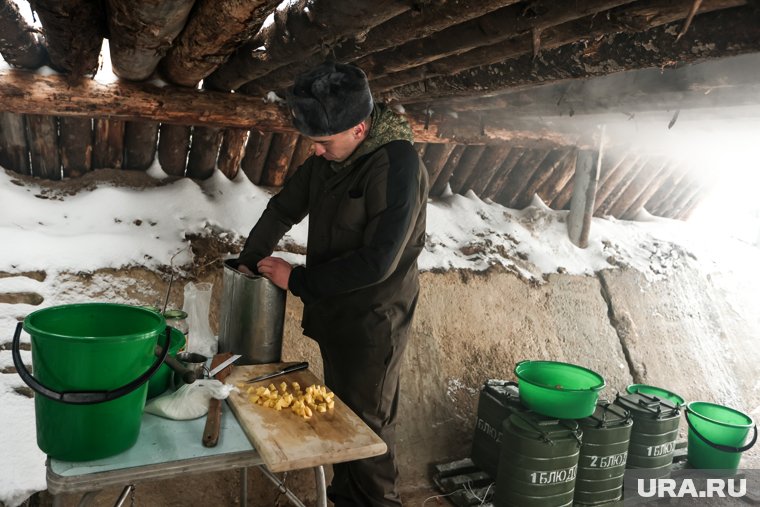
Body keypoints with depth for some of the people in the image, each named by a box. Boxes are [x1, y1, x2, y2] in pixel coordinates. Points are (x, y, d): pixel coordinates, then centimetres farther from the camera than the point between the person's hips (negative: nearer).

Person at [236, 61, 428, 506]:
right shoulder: (328, 158, 1)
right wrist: (250, 261, 7)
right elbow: (284, 207, 14)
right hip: (332, 312, 8)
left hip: (372, 322, -7)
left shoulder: (398, 166, -22)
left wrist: (298, 280, -18)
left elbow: (376, 262, -25)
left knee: (367, 424, 6)